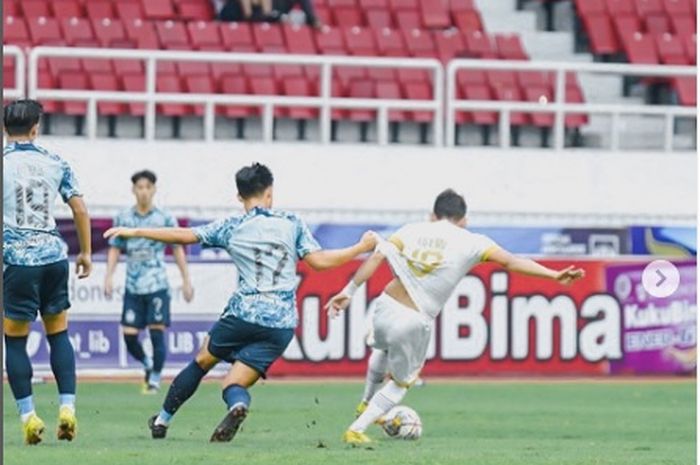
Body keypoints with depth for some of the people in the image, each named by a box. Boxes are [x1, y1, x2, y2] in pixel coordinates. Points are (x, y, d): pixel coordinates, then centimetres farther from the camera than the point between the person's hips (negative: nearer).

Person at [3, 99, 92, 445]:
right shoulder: (56, 163, 6)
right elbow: (80, 209, 7)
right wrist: (86, 252, 18)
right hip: (53, 254, 3)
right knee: (59, 334, 13)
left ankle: (28, 416, -1)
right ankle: (67, 408, 3)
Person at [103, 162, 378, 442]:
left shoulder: (231, 228, 6)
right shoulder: (292, 223, 7)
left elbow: (183, 236, 7)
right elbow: (318, 260, 0)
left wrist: (134, 232, 16)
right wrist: (361, 248, 11)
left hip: (243, 313, -1)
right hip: (281, 324, 1)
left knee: (202, 361, 24)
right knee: (234, 384, 2)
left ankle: (163, 419, 31)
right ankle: (238, 404, -36)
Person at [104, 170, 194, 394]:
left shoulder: (165, 219, 0)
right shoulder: (123, 218, 5)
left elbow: (178, 249, 6)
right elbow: (115, 249, 10)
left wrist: (186, 280, 4)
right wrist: (108, 277, 0)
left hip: (157, 285, -2)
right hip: (133, 287, 2)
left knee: (157, 332, -9)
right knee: (129, 335, -2)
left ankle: (155, 378, 3)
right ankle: (147, 364, 26)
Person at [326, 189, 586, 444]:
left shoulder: (412, 231, 7)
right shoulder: (469, 242, -1)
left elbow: (377, 256, -3)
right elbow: (511, 262, -8)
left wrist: (349, 291, -1)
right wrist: (554, 275, -12)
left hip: (386, 306, 3)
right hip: (414, 322, -3)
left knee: (382, 347, 40)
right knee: (401, 383, 22)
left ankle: (367, 404, 53)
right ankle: (357, 430, 19)